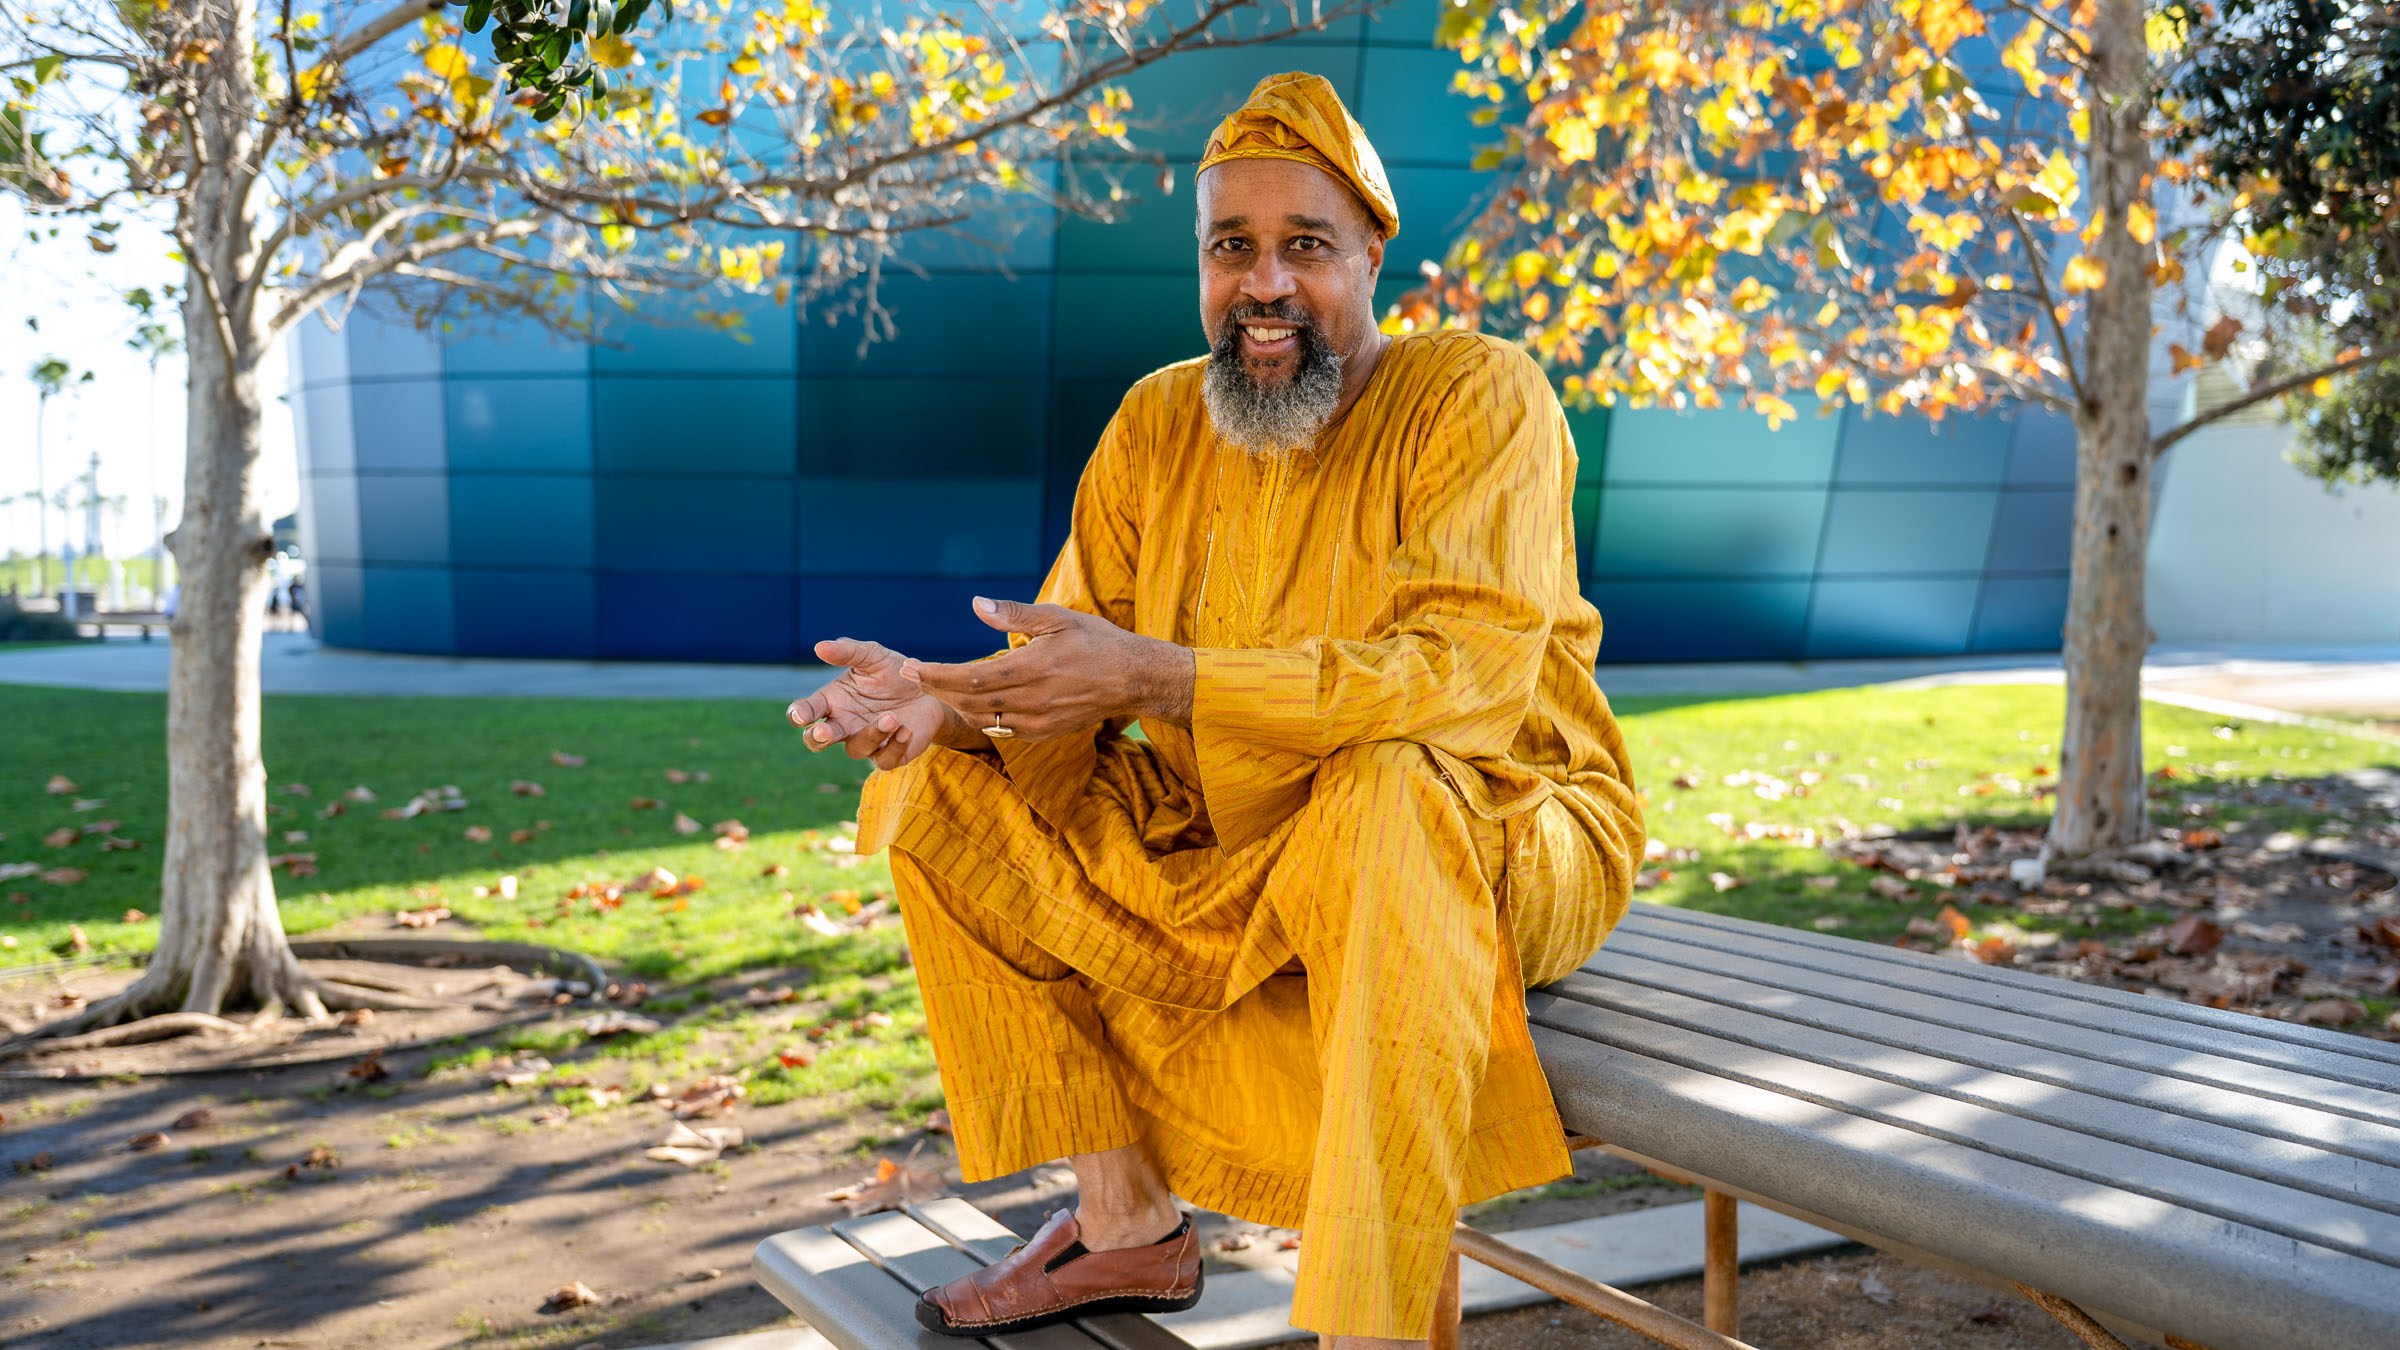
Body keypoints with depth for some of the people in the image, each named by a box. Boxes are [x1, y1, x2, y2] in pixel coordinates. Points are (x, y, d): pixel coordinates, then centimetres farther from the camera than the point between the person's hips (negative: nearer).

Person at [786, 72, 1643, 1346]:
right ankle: (1128, 1225, 4)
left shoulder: (1480, 398, -16)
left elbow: (1467, 679, -30)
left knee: (1387, 790, -39)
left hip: (1496, 846, -6)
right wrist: (948, 701, -23)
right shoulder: (1157, 423, 1)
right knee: (945, 797, -3)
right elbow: (1069, 692, 1)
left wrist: (1153, 679, -36)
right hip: (1231, 859, 6)